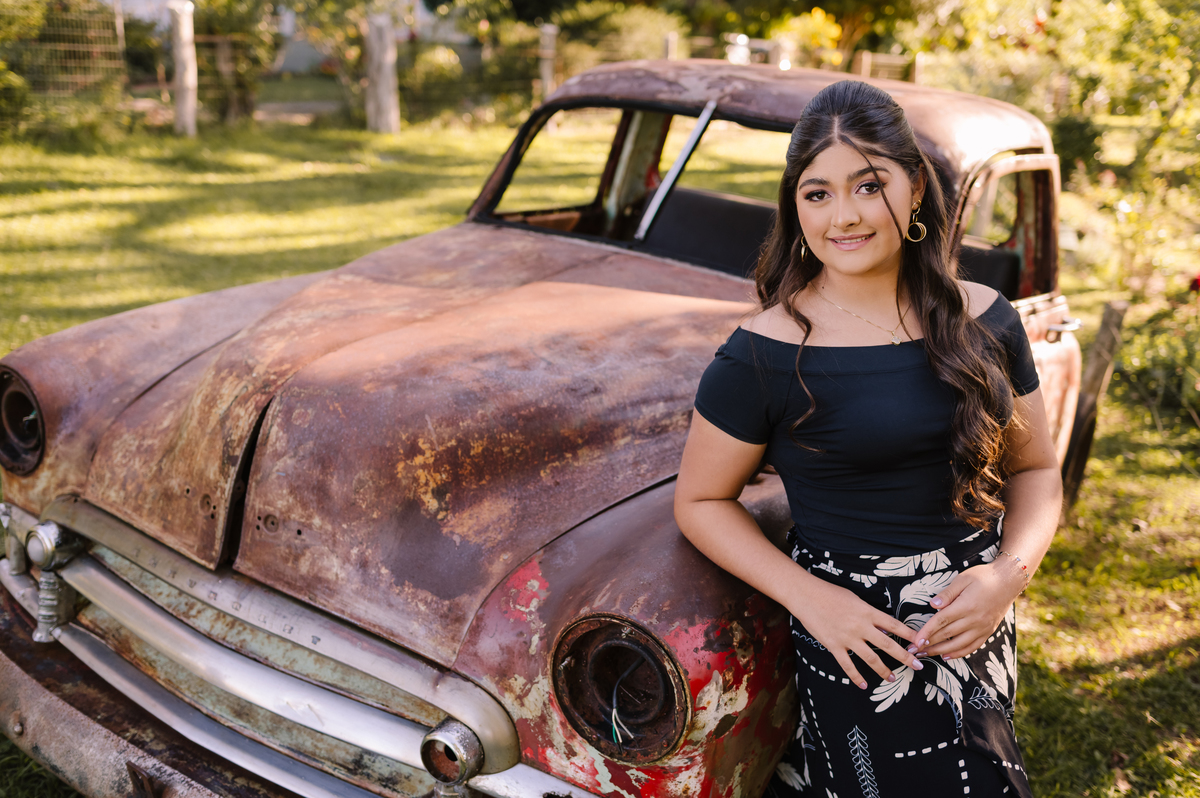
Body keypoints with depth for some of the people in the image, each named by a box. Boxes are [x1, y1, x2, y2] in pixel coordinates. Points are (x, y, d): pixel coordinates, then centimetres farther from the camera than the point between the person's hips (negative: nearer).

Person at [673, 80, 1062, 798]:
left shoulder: (984, 321, -1)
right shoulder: (765, 354, -13)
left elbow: (1036, 469, 7)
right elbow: (700, 501, -6)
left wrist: (1010, 573, -10)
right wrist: (811, 597, -16)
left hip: (981, 624, 5)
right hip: (861, 639, -4)